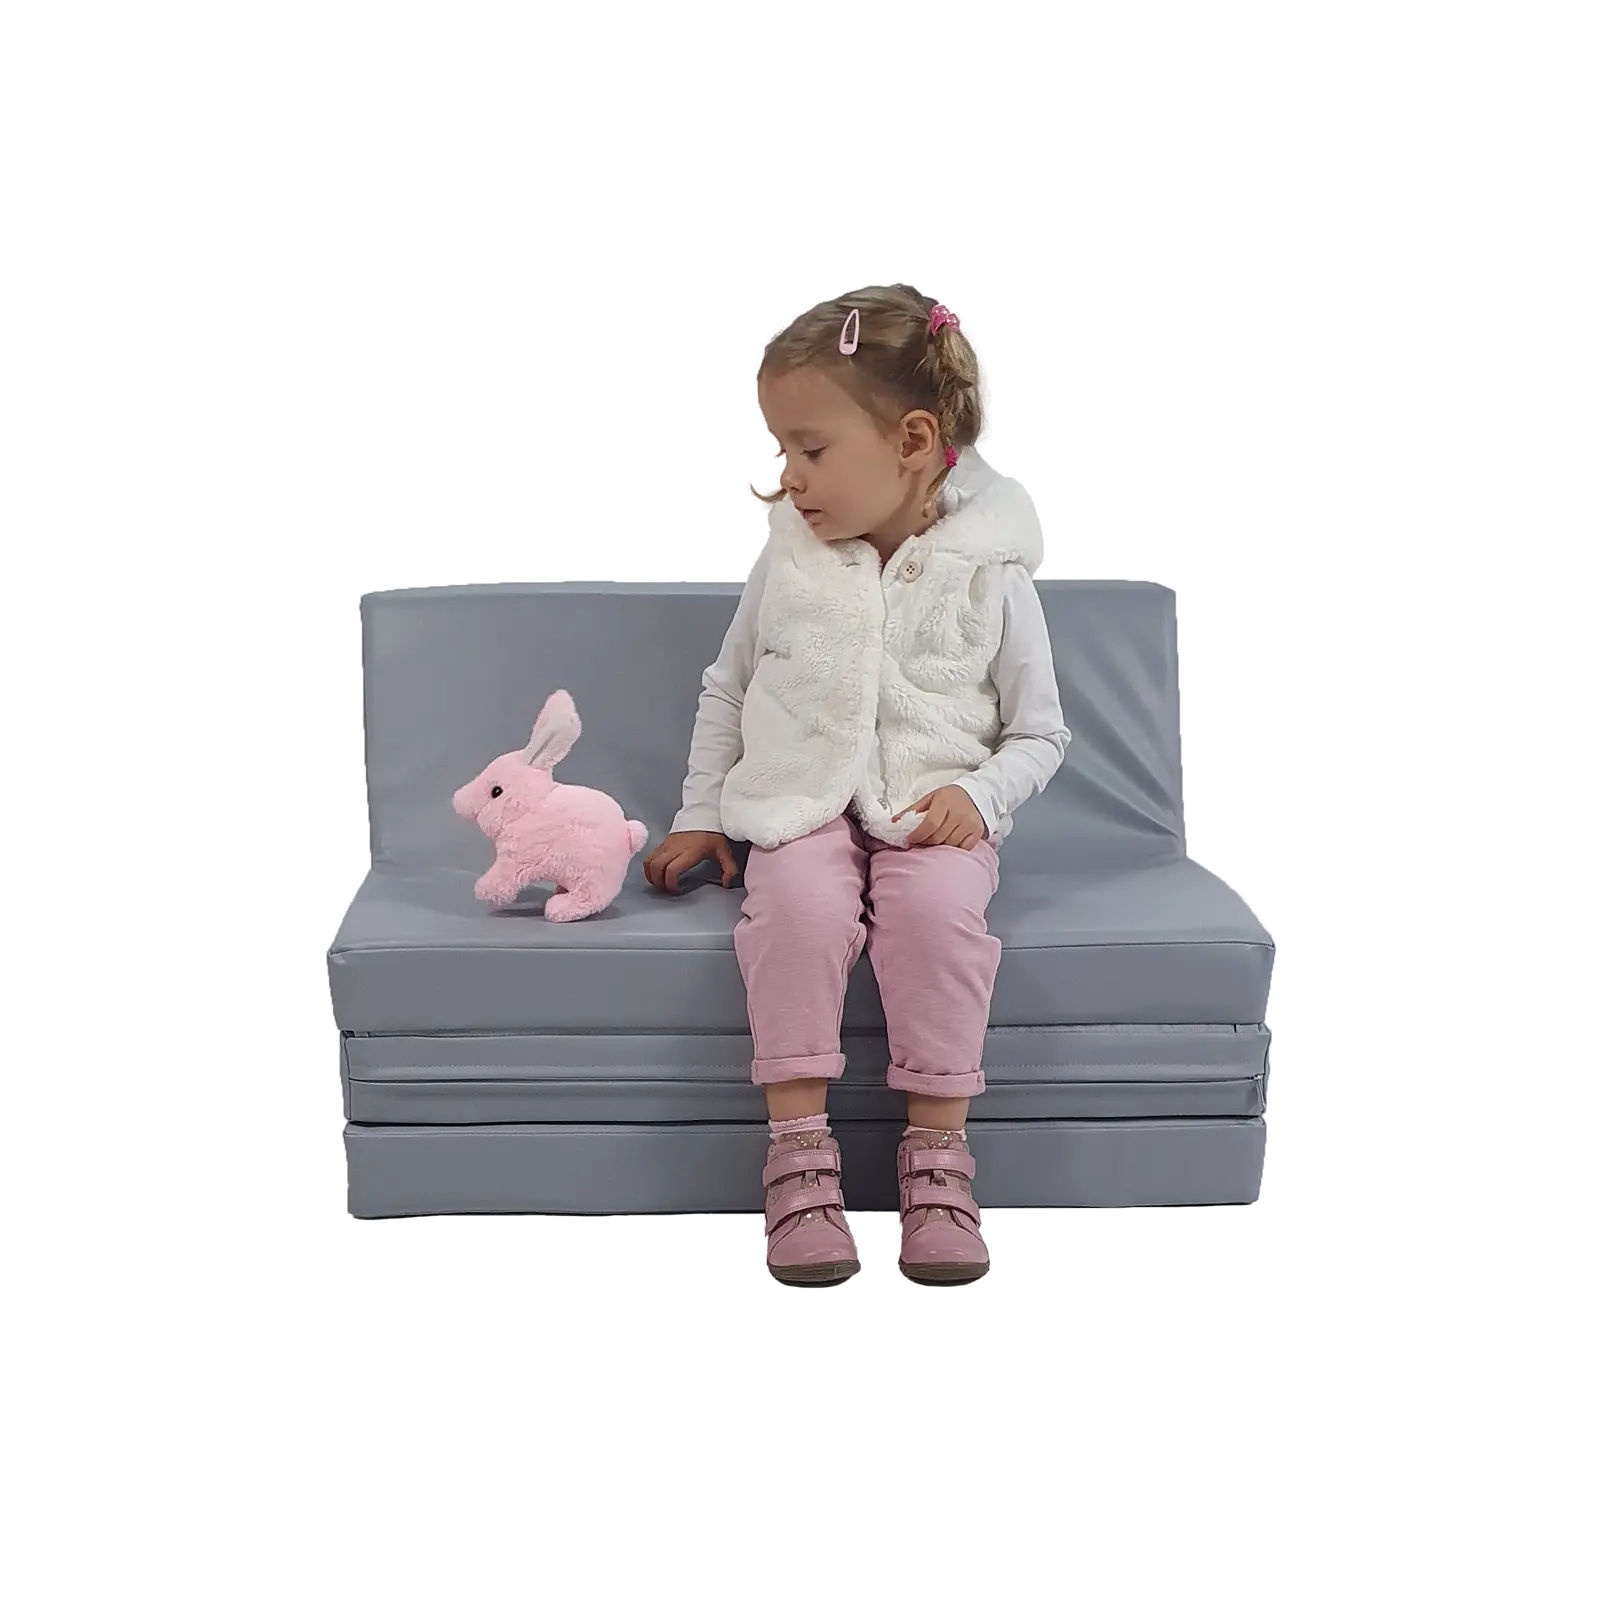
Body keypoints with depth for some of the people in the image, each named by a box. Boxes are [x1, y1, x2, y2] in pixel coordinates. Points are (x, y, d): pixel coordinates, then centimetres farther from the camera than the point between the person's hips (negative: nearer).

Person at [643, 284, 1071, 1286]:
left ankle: (937, 1156, -21)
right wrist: (701, 816, 14)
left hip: (936, 815, -1)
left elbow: (1040, 735, 5)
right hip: (802, 806, 2)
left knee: (939, 906, -33)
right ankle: (800, 1151, -23)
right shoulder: (790, 559, 5)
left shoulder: (990, 575, -2)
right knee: (800, 904, -31)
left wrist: (978, 794, -13)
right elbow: (727, 689, 17)